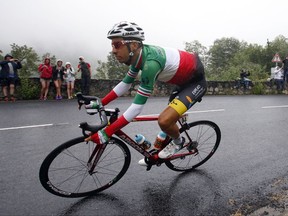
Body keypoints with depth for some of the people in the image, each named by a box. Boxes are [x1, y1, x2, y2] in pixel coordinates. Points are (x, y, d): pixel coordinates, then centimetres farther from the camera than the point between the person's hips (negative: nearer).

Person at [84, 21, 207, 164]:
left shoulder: (150, 62, -34)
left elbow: (137, 107, -34)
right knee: (169, 115, 19)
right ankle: (157, 152, 37)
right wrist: (100, 103, 0)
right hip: (184, 80, 9)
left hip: (196, 82, -9)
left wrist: (106, 133, -32)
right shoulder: (139, 55, -7)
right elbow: (125, 84, 5)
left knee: (164, 120, -22)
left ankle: (178, 142, 10)